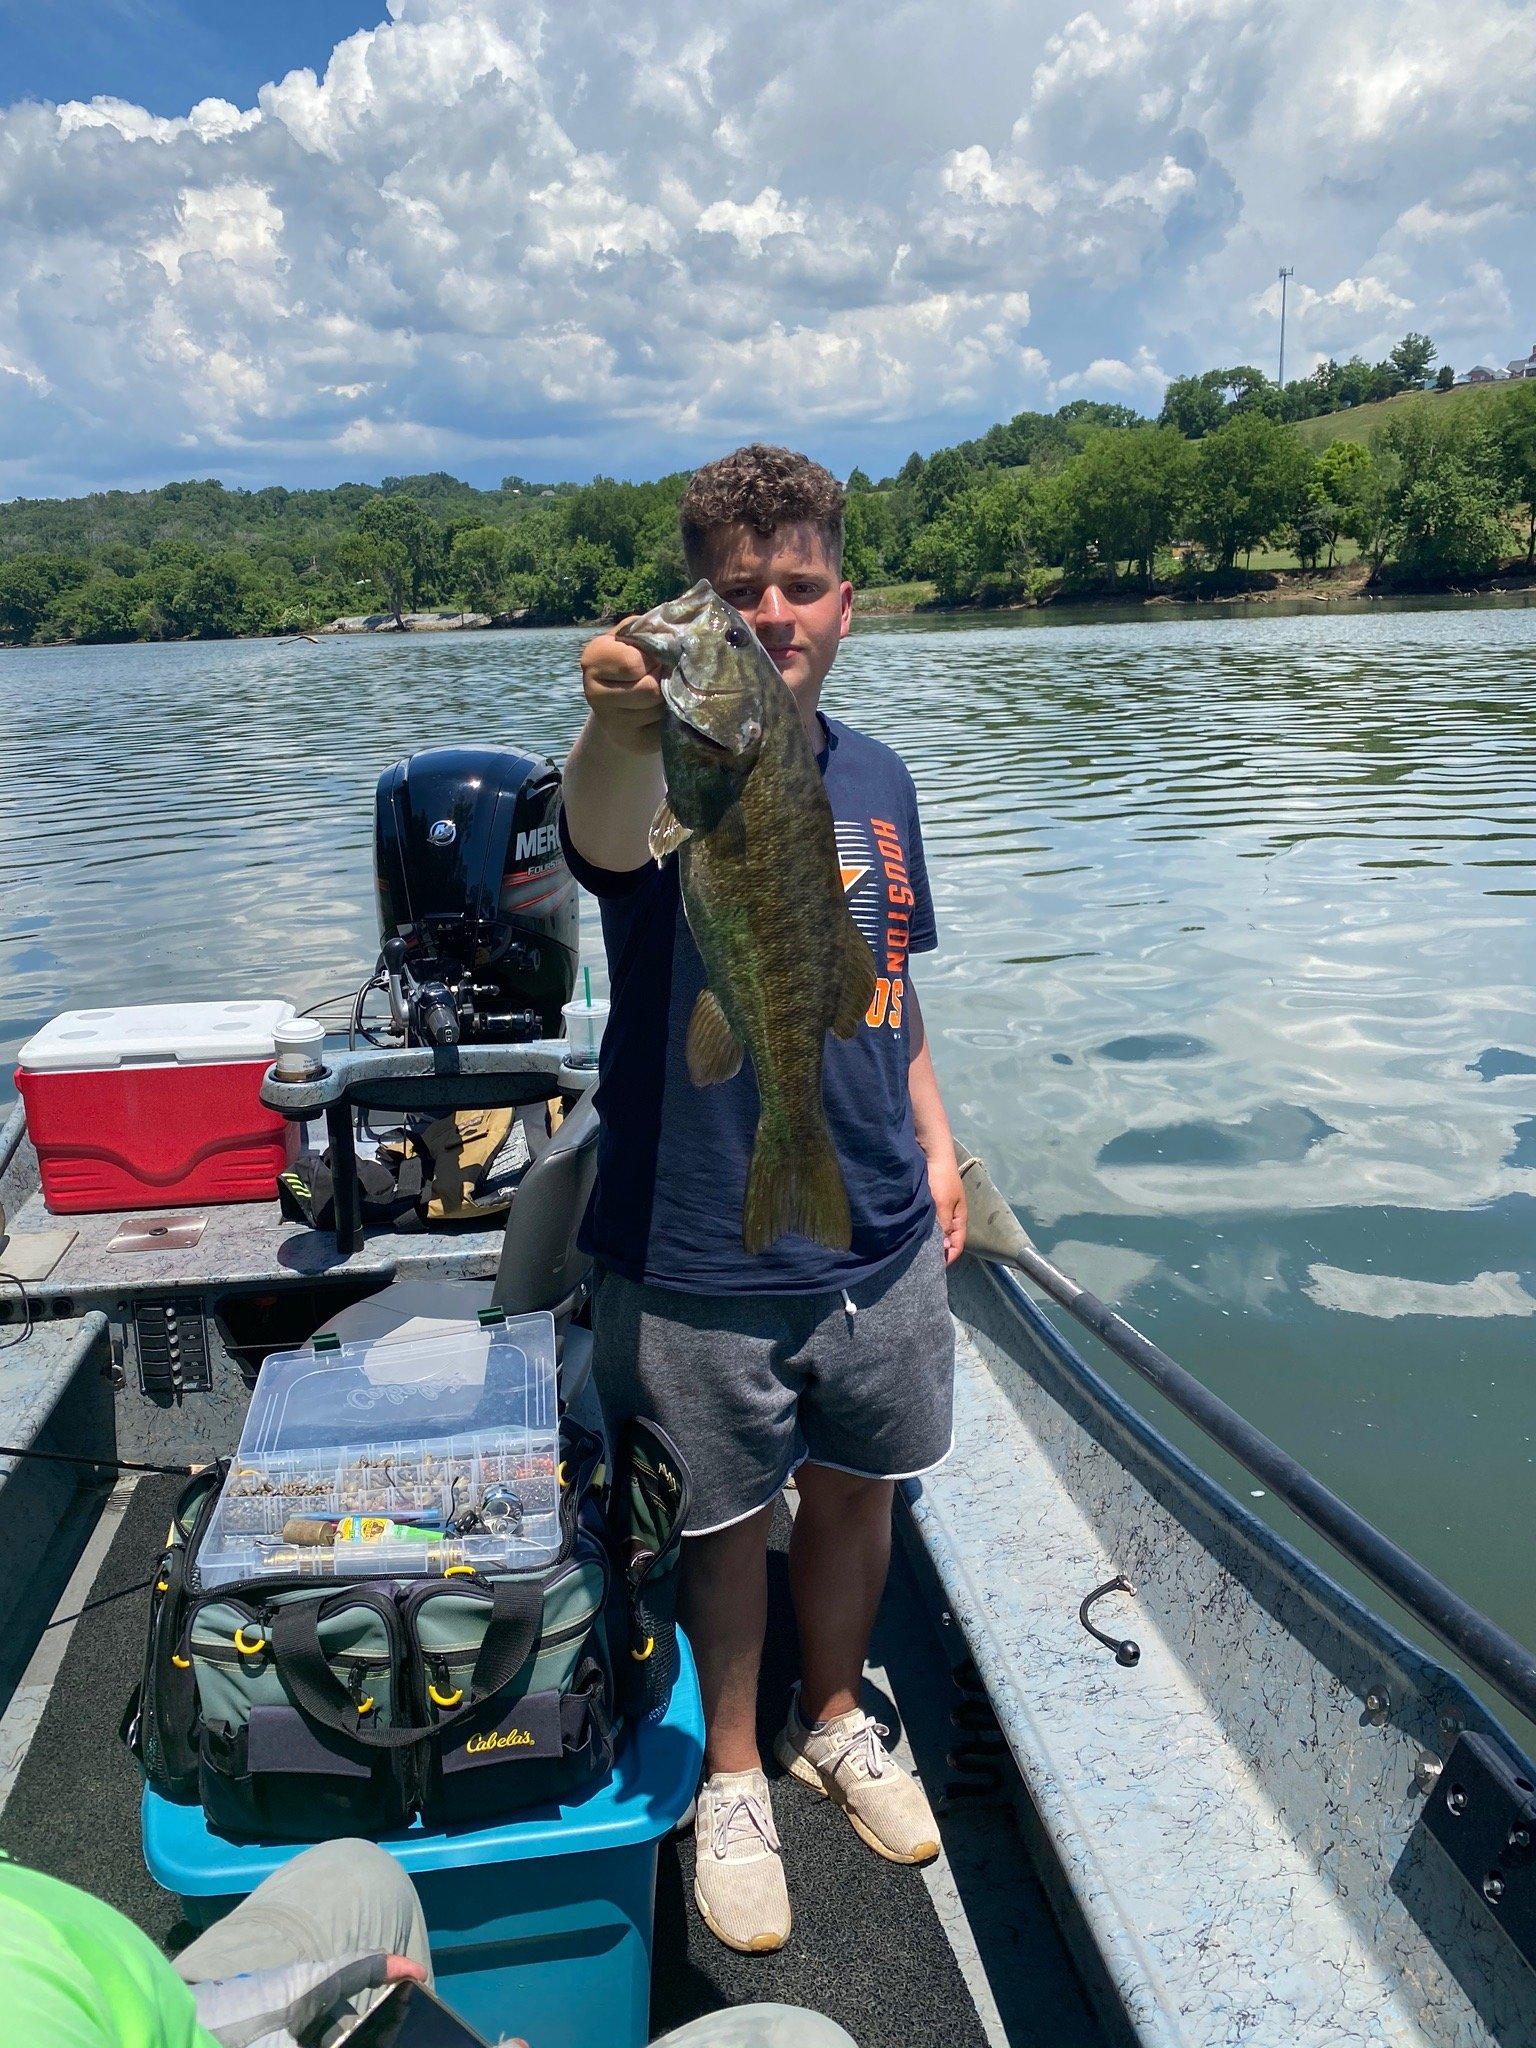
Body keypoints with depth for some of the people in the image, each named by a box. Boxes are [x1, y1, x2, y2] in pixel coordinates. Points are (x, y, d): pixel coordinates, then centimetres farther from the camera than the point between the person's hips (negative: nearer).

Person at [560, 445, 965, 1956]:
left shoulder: (876, 779, 5)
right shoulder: (670, 767, -14)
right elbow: (608, 836, -41)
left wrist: (933, 1144, 12)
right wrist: (623, 724, -62)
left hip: (881, 1246, 5)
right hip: (701, 1263, -5)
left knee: (855, 1491, 21)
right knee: (724, 1527, 13)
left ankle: (832, 1722, 48)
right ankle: (730, 1777, 40)